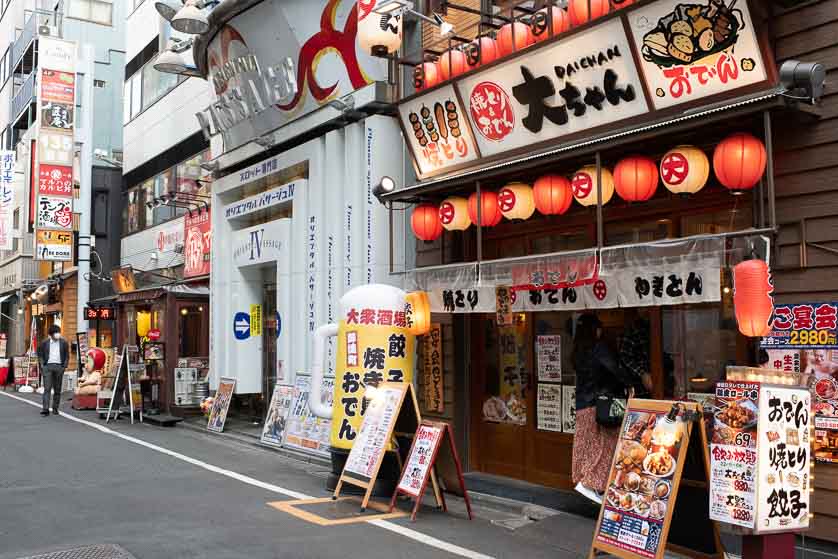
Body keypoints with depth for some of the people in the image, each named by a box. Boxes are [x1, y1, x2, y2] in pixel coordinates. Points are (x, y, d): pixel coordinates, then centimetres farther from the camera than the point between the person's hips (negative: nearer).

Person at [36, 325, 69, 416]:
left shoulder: (64, 343, 6)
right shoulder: (45, 343, 6)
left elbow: (67, 355, 9)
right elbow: (40, 355, 12)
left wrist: (64, 366, -1)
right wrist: (42, 365, -1)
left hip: (59, 367, 1)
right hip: (48, 366, -1)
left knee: (57, 389, 5)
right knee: (47, 388, -9)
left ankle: (55, 408, 13)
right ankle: (45, 409, -14)